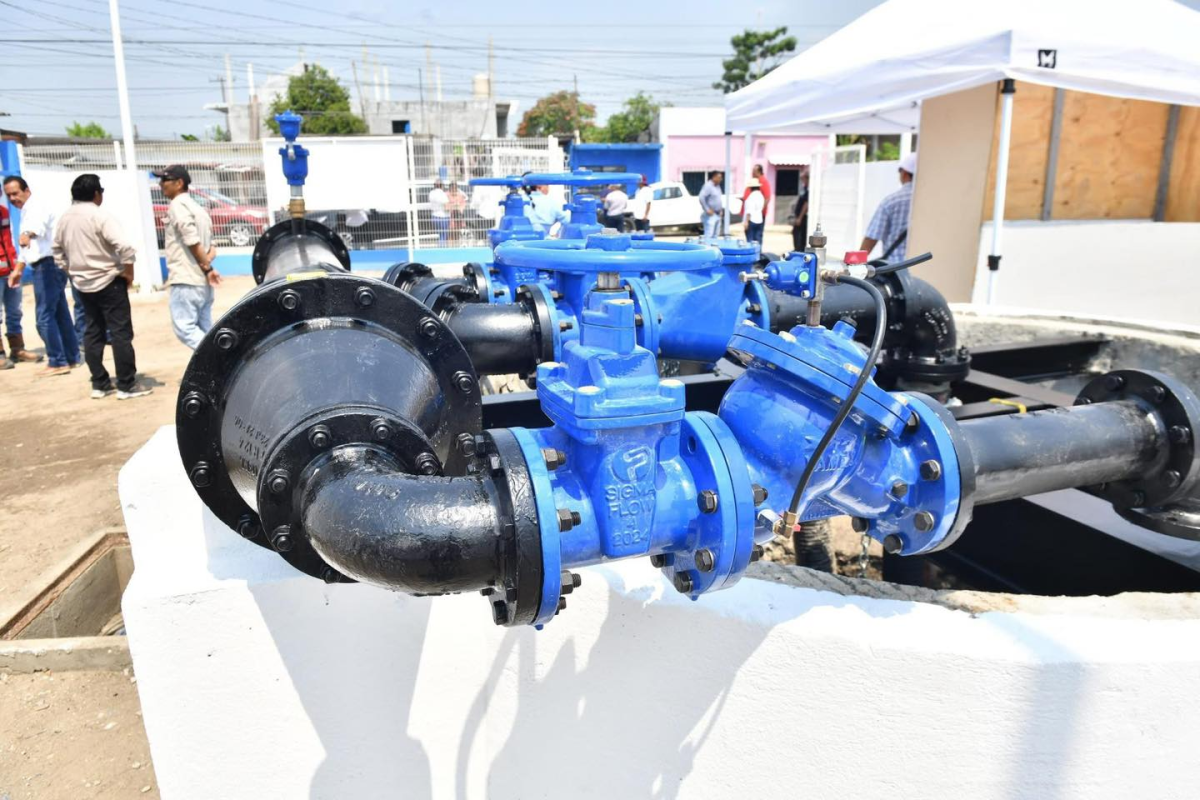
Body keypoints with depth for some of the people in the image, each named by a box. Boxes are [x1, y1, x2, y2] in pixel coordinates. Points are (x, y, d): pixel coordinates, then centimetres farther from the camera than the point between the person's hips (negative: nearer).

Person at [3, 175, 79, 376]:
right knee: (60, 313, 13)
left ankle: (57, 362, -7)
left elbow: (39, 222, -36)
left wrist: (27, 234, -56)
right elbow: (26, 246, 29)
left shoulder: (37, 206, -10)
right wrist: (18, 269, 25)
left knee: (44, 316, -10)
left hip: (48, 265, -10)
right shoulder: (27, 211, 22)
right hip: (48, 266, 10)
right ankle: (72, 357, 20)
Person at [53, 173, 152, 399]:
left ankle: (99, 384, 16)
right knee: (121, 333, -3)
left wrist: (72, 271, 21)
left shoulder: (64, 219, 8)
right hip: (109, 282, -7)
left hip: (83, 284, 7)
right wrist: (128, 272, -13)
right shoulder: (100, 216, -15)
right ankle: (127, 385, -2)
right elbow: (125, 247, -25)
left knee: (93, 333, 13)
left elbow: (57, 250, 17)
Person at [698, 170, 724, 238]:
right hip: (710, 215, -9)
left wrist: (721, 209, 15)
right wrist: (707, 210, -21)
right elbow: (701, 198, -24)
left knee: (716, 235, 11)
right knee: (709, 235, -13)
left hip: (717, 215, 9)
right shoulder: (708, 186, -14)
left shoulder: (717, 186, 14)